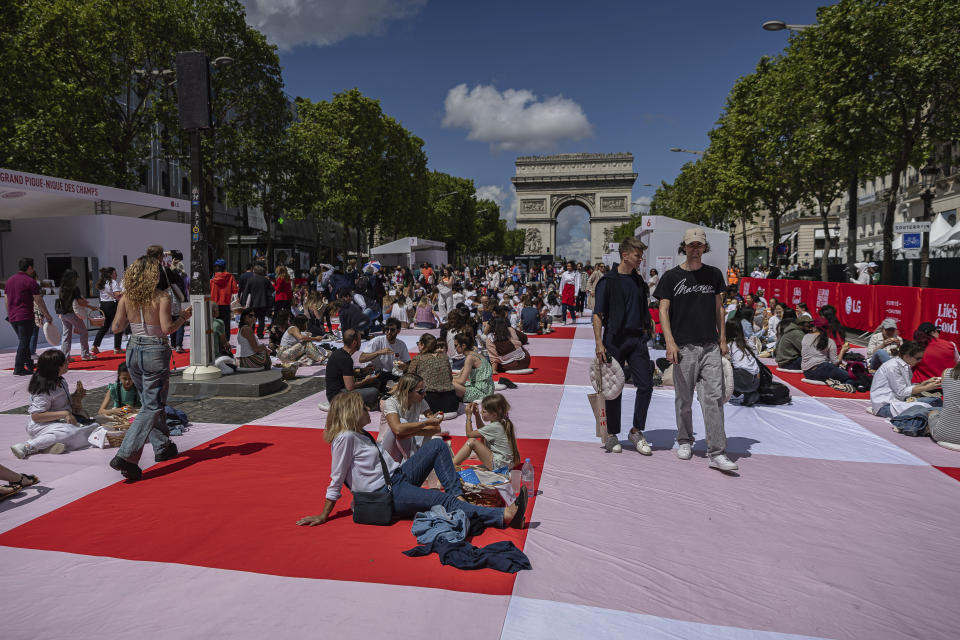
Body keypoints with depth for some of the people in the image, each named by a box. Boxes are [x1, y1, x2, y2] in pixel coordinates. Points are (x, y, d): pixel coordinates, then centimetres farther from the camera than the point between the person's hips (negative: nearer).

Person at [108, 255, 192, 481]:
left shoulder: (126, 298, 1)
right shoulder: (161, 297, -13)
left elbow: (116, 327, 1)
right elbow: (167, 328, -18)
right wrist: (183, 317, -2)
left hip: (133, 351, 6)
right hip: (155, 352, -6)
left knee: (150, 402, 20)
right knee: (152, 407, 0)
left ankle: (163, 447, 31)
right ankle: (126, 456, -8)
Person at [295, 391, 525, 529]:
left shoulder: (361, 434, 18)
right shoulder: (346, 438, -11)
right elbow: (336, 480, -10)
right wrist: (323, 517, -10)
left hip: (398, 477, 10)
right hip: (385, 494, -10)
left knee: (437, 445, 2)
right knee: (443, 500, -24)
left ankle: (457, 495, -12)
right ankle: (504, 516, -33)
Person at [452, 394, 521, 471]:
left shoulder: (493, 427, -21)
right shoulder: (502, 422, 4)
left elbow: (469, 434, -11)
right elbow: (481, 430, 22)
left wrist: (468, 416, -4)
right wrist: (477, 415, 11)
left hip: (499, 466, -10)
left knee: (472, 441, -14)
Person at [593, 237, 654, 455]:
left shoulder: (638, 281, 14)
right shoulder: (608, 281, -5)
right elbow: (598, 314, -8)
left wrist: (647, 328, 15)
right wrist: (599, 343, -15)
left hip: (637, 339, 5)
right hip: (615, 340, -5)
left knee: (646, 384, 0)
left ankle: (636, 431, 14)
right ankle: (612, 435, 16)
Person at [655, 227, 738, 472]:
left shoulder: (714, 274, 13)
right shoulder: (671, 277, 3)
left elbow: (718, 309, 17)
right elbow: (663, 311, -1)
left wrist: (723, 339, 11)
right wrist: (670, 342, -11)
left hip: (711, 346, 2)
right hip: (684, 346, -2)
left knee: (714, 398, -5)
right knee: (684, 399, 7)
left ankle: (717, 453, -4)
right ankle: (684, 441, 26)